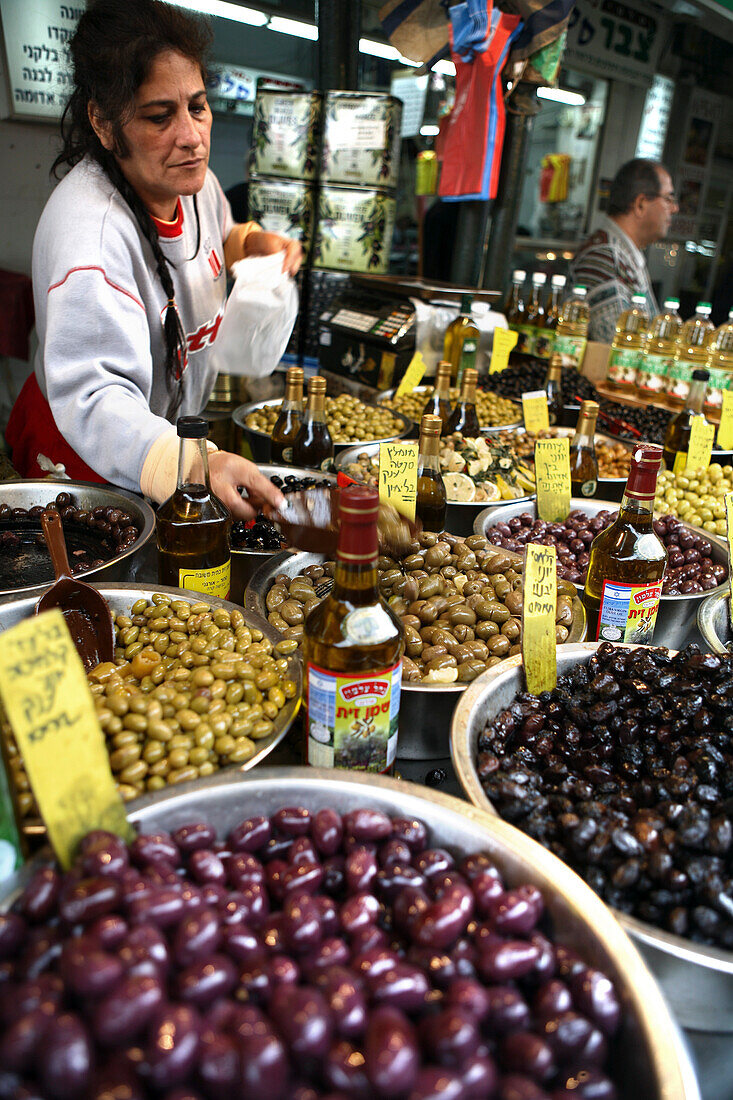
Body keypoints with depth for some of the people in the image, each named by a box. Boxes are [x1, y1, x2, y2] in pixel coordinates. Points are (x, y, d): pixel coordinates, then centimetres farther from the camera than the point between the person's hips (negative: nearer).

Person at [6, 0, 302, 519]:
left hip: (177, 421, 8)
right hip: (85, 458, -8)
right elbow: (94, 394, -46)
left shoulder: (194, 180, -7)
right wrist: (191, 465, -64)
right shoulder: (88, 224, -35)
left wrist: (253, 243, -6)